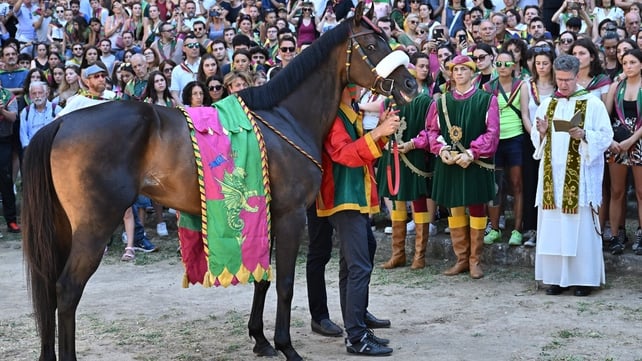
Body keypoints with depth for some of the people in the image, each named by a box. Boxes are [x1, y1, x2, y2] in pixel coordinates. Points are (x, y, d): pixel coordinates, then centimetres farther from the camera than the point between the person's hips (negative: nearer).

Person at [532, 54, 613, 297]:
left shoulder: (593, 104, 0)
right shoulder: (547, 104, 12)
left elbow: (606, 137, -3)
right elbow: (536, 140, 15)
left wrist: (584, 136, -20)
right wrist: (541, 133, -7)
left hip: (581, 176, -4)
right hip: (553, 175, 4)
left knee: (581, 226, -2)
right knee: (553, 226, 3)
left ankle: (584, 278, 6)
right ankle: (557, 277, 10)